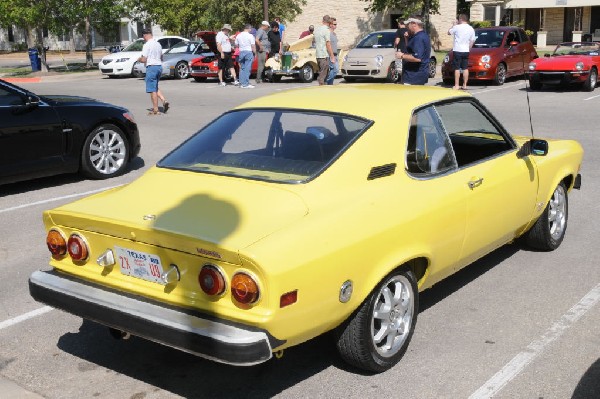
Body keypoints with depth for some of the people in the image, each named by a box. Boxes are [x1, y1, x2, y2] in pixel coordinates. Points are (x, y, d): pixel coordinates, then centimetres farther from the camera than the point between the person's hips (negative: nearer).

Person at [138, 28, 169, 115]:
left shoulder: (147, 45, -12)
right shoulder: (158, 44, 12)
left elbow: (144, 59, -14)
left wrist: (139, 59, 6)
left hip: (151, 67, -8)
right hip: (159, 66, 8)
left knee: (152, 89, -2)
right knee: (155, 88, 19)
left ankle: (155, 110, 0)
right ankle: (164, 101, 1)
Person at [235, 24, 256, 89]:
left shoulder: (238, 35, 8)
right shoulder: (250, 36, -8)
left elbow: (236, 44, 13)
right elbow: (253, 46, -10)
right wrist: (255, 53, -1)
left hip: (241, 52, 5)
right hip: (249, 52, -5)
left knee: (242, 68, 12)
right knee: (247, 68, -5)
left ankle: (241, 83, 11)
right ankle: (246, 84, -7)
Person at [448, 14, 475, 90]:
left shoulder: (457, 27, -9)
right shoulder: (471, 29, 7)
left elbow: (449, 32, 5)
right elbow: (472, 41, 10)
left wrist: (454, 25, 16)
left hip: (457, 50, -5)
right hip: (466, 51, 5)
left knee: (457, 68, -3)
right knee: (465, 68, 9)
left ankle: (456, 85, -3)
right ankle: (464, 85, 10)